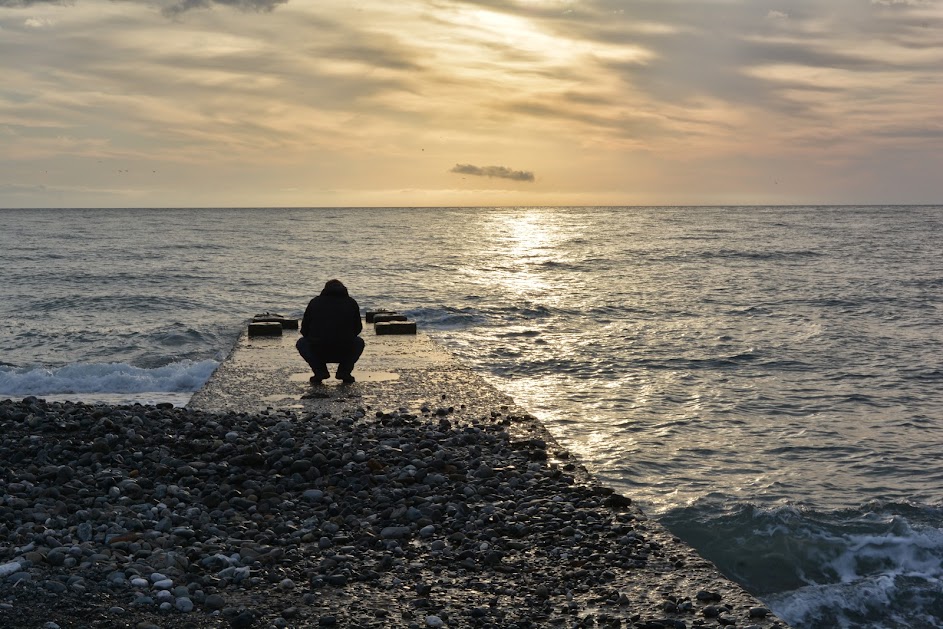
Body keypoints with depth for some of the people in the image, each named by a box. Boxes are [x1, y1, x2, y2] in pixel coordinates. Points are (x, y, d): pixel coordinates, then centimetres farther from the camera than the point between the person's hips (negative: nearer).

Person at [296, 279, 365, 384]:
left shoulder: (314, 302, 12)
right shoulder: (351, 303, 12)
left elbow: (304, 330, 16)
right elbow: (358, 328, 22)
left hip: (319, 353, 0)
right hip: (345, 353, 1)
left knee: (301, 343, 32)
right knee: (359, 342, 34)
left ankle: (320, 371, 11)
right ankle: (344, 372, 11)